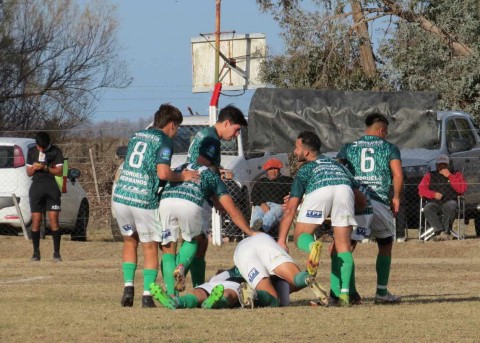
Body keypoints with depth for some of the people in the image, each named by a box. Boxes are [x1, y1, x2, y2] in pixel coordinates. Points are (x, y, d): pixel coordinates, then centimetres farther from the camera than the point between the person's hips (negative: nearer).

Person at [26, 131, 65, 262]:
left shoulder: (56, 151, 2)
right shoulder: (32, 152, 11)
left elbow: (59, 171, -2)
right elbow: (28, 172, 15)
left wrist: (45, 168, -17)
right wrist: (34, 168, -8)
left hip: (52, 187, -2)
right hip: (36, 187, 2)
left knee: (54, 220, -6)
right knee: (36, 221, -1)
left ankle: (56, 253, -3)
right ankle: (36, 252, 6)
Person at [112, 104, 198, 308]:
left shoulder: (136, 136, 17)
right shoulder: (164, 142, -4)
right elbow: (163, 173, -18)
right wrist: (182, 177, 1)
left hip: (121, 197, 5)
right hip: (144, 200, -5)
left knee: (130, 241, 23)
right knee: (150, 248, 8)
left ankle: (128, 286, 9)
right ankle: (147, 295, 1)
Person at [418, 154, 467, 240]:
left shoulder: (456, 175, 17)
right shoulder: (429, 176, 21)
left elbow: (462, 189, 0)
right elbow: (421, 189, 7)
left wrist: (449, 176, -3)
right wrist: (433, 194, -11)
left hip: (449, 201, -1)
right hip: (434, 203, 1)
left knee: (451, 205, -37)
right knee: (427, 209, -33)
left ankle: (446, 231, -38)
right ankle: (439, 231, -41)